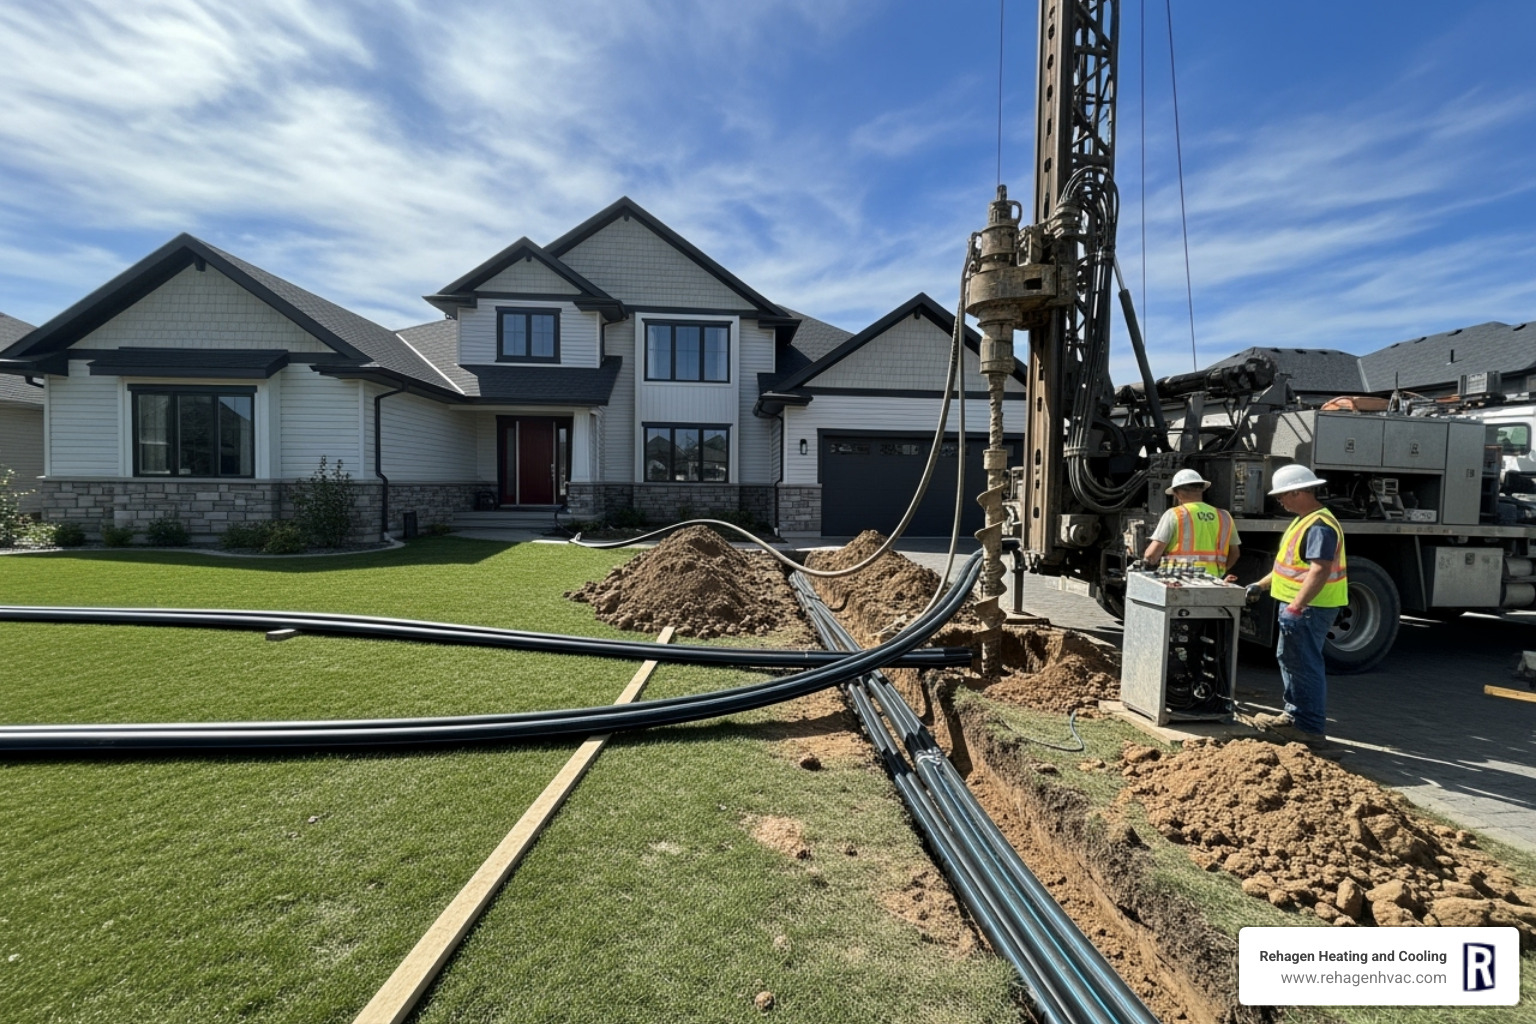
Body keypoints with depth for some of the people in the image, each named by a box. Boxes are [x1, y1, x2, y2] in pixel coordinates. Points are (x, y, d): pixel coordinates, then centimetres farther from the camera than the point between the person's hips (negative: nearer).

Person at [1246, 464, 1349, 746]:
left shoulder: (1319, 526, -20)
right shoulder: (1304, 520, 15)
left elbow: (1319, 571, -28)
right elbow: (1290, 564, 22)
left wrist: (1295, 607, -30)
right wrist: (1262, 585, 20)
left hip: (1310, 608, -11)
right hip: (1299, 605, 11)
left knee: (1306, 666, -3)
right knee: (1289, 658, 19)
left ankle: (1311, 729, 6)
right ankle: (1295, 716, 31)